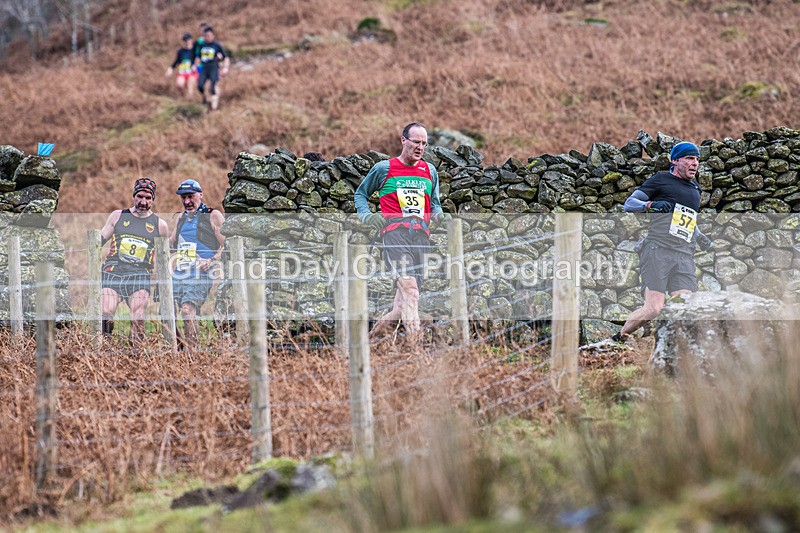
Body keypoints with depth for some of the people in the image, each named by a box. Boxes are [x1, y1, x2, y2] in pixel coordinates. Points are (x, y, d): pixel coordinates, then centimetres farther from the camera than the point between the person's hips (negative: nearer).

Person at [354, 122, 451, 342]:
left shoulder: (430, 171, 22)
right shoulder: (384, 168, 11)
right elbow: (361, 194, 22)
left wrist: (439, 216, 7)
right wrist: (366, 215, 3)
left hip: (421, 233, 5)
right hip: (394, 230, -5)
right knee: (408, 284, -26)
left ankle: (377, 331, 21)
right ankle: (415, 337, -37)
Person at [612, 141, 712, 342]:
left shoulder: (695, 190, 28)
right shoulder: (661, 179, 9)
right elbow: (629, 204, 4)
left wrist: (701, 239, 24)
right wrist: (651, 204, -14)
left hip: (685, 258, 6)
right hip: (657, 250, -6)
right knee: (653, 308, -17)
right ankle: (618, 338, 5)